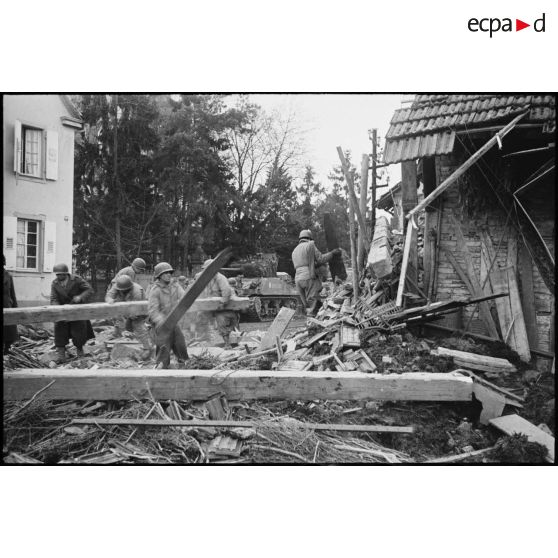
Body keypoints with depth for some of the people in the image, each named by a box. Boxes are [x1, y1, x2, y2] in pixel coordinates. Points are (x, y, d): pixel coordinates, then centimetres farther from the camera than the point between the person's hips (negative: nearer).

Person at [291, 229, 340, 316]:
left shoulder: (294, 251, 23)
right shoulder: (310, 245, 1)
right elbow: (321, 259, -4)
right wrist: (333, 252, 8)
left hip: (298, 279, 7)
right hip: (310, 278, -7)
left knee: (308, 306, 7)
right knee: (313, 306, -10)